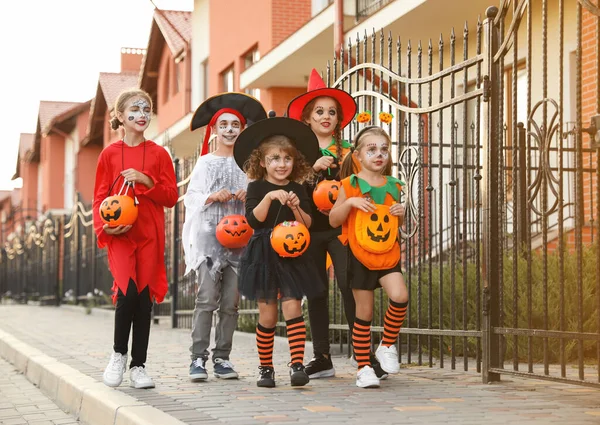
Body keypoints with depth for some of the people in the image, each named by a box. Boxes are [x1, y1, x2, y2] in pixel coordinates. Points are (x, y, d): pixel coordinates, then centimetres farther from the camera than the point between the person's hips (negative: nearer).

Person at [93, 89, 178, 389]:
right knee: (127, 291, -17)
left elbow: (172, 196, 3)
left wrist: (146, 181, -12)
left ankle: (138, 366, 10)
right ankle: (118, 354, 7)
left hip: (150, 235, 1)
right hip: (120, 234, -1)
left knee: (145, 296, 0)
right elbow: (100, 197, 7)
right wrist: (104, 226, -10)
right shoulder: (110, 154, 6)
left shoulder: (159, 154, 7)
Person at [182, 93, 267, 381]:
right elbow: (191, 198, 5)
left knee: (230, 302, 1)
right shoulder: (205, 162, 9)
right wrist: (214, 197, -12)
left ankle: (222, 357, 8)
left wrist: (249, 197, -6)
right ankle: (198, 357, -9)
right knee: (207, 298, -11)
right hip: (209, 235, -2)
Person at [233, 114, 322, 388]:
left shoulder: (297, 189, 8)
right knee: (267, 313, 2)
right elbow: (253, 220, -12)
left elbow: (308, 224, 5)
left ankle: (297, 365, -12)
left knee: (292, 306, -10)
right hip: (263, 255, -1)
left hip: (292, 256, 1)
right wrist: (269, 197, -23)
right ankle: (265, 367, 14)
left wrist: (296, 207, -13)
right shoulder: (257, 188, 1)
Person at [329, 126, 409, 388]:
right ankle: (364, 367, 14)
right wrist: (350, 202, -18)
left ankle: (387, 345, 3)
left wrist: (401, 214, -2)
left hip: (387, 255, 3)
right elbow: (333, 220, -3)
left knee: (399, 296, -21)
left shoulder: (392, 185, 8)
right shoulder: (351, 185, -3)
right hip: (359, 256, -3)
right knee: (364, 312, 3)